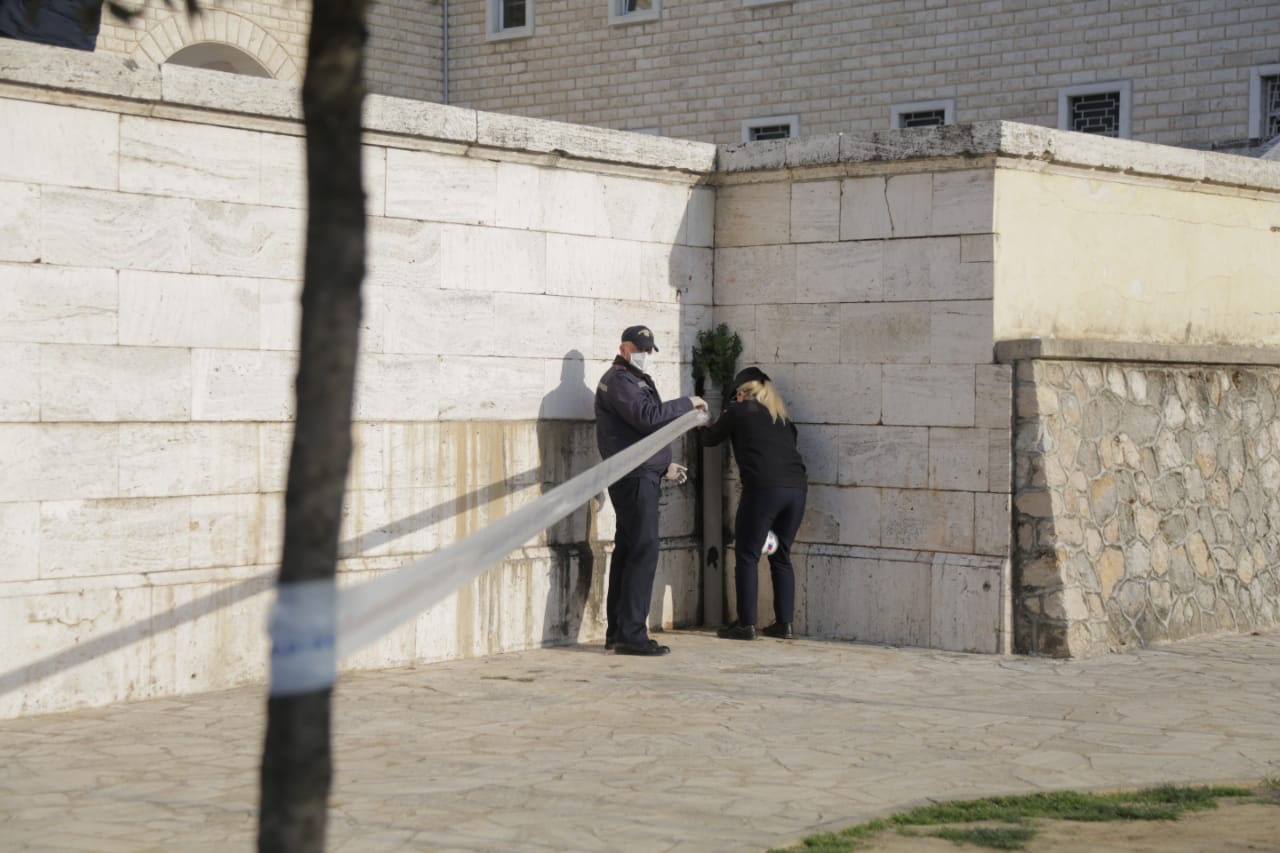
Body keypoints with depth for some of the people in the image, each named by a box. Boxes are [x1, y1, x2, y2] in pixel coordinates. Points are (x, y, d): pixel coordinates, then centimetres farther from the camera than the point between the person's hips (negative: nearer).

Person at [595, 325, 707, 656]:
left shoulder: (635, 380, 25)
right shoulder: (618, 380, -9)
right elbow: (648, 416, -23)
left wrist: (664, 465, 24)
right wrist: (687, 403, -14)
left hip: (640, 476, 11)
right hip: (634, 477, -11)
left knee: (628, 551, 11)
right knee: (643, 551, -14)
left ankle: (617, 631, 15)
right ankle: (631, 633, -15)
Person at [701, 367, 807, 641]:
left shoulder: (740, 411, 9)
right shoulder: (783, 418, 23)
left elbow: (708, 440, 19)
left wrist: (717, 424, 39)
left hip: (764, 487, -6)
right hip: (797, 487, 6)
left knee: (747, 556, 1)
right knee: (781, 557, 14)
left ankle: (746, 624, -3)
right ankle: (784, 623, 13)